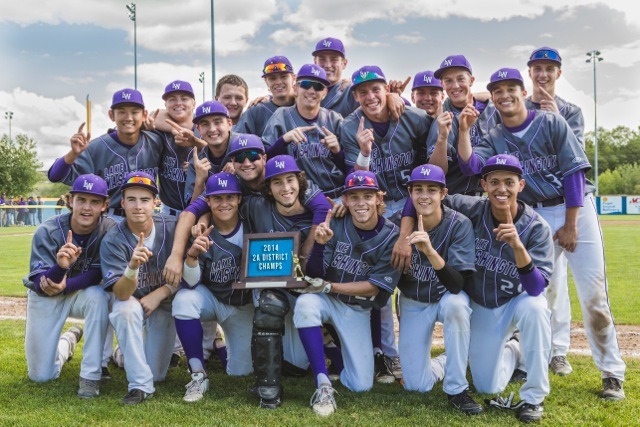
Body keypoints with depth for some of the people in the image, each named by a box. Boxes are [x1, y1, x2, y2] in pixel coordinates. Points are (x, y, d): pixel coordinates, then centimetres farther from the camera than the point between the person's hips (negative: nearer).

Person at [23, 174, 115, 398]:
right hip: (45, 297, 0)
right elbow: (40, 284, -25)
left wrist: (67, 285, -31)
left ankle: (91, 375, -23)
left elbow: (100, 274, -16)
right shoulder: (47, 231, -23)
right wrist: (60, 266, -46)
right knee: (40, 376, 1)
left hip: (83, 293, 0)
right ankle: (69, 340, 35)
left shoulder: (109, 229, -22)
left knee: (98, 296, -37)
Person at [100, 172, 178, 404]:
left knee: (155, 374, -3)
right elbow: (121, 293, -31)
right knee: (126, 310, -38)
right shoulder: (112, 240, -22)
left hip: (165, 301, 1)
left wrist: (158, 294, -21)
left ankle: (168, 346, 34)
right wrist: (132, 267, -50)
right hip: (130, 298, -1)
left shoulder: (172, 228, -18)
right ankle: (140, 385, -23)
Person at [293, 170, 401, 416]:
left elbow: (374, 287, -12)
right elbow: (314, 275, -12)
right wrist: (320, 244, -32)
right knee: (305, 303, -37)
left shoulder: (391, 237, -11)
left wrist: (327, 286, -18)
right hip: (327, 301, 0)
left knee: (361, 385, -7)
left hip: (357, 310, 1)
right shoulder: (336, 224, -11)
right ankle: (323, 383, -27)